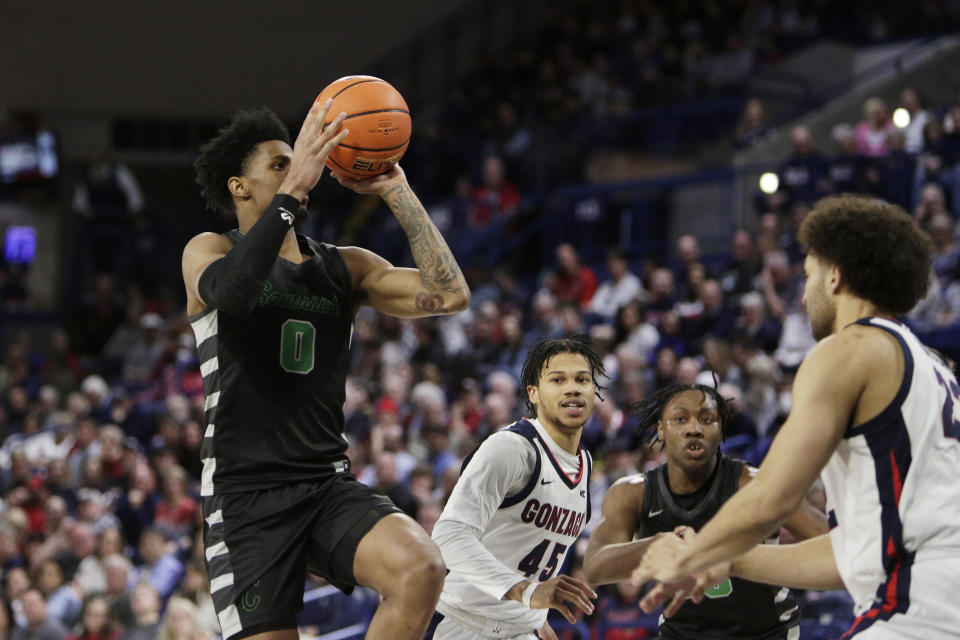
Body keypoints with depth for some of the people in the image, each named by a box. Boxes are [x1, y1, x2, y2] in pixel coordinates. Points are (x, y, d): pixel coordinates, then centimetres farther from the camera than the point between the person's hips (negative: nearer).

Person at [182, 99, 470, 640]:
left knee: (423, 570, -25)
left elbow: (449, 295, 0)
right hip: (246, 497, -3)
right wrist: (294, 191, -22)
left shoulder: (346, 267, 15)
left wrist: (397, 193, -1)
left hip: (330, 486, 4)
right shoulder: (208, 251, 3)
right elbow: (230, 290, -23)